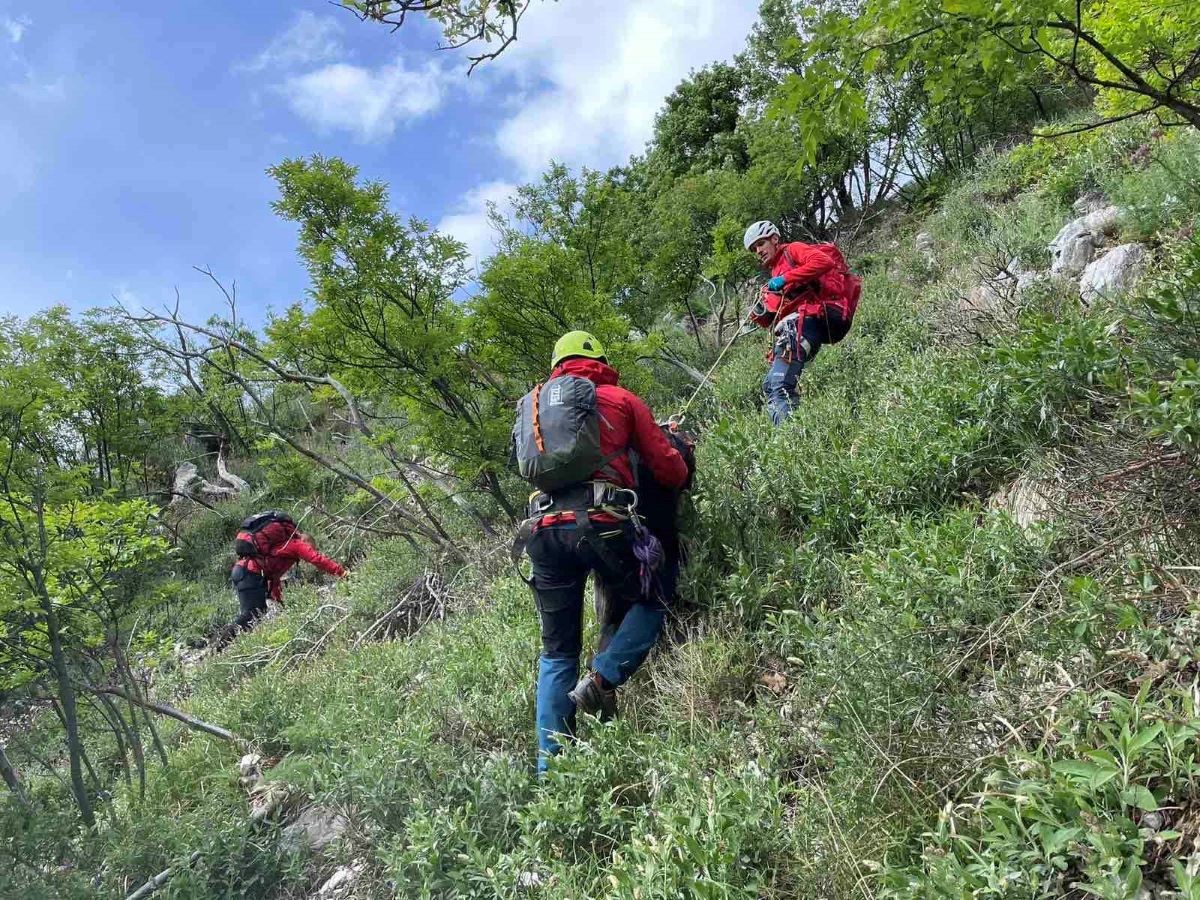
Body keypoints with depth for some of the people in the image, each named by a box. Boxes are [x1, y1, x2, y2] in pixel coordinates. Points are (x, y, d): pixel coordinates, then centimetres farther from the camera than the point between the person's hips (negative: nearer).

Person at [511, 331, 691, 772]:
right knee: (649, 606, 19)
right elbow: (669, 470, 13)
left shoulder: (534, 405, 26)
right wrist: (682, 473, 36)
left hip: (542, 526, 4)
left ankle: (549, 761, 12)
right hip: (600, 520, -4)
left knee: (557, 652, 15)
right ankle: (602, 678, -3)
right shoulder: (622, 399, 14)